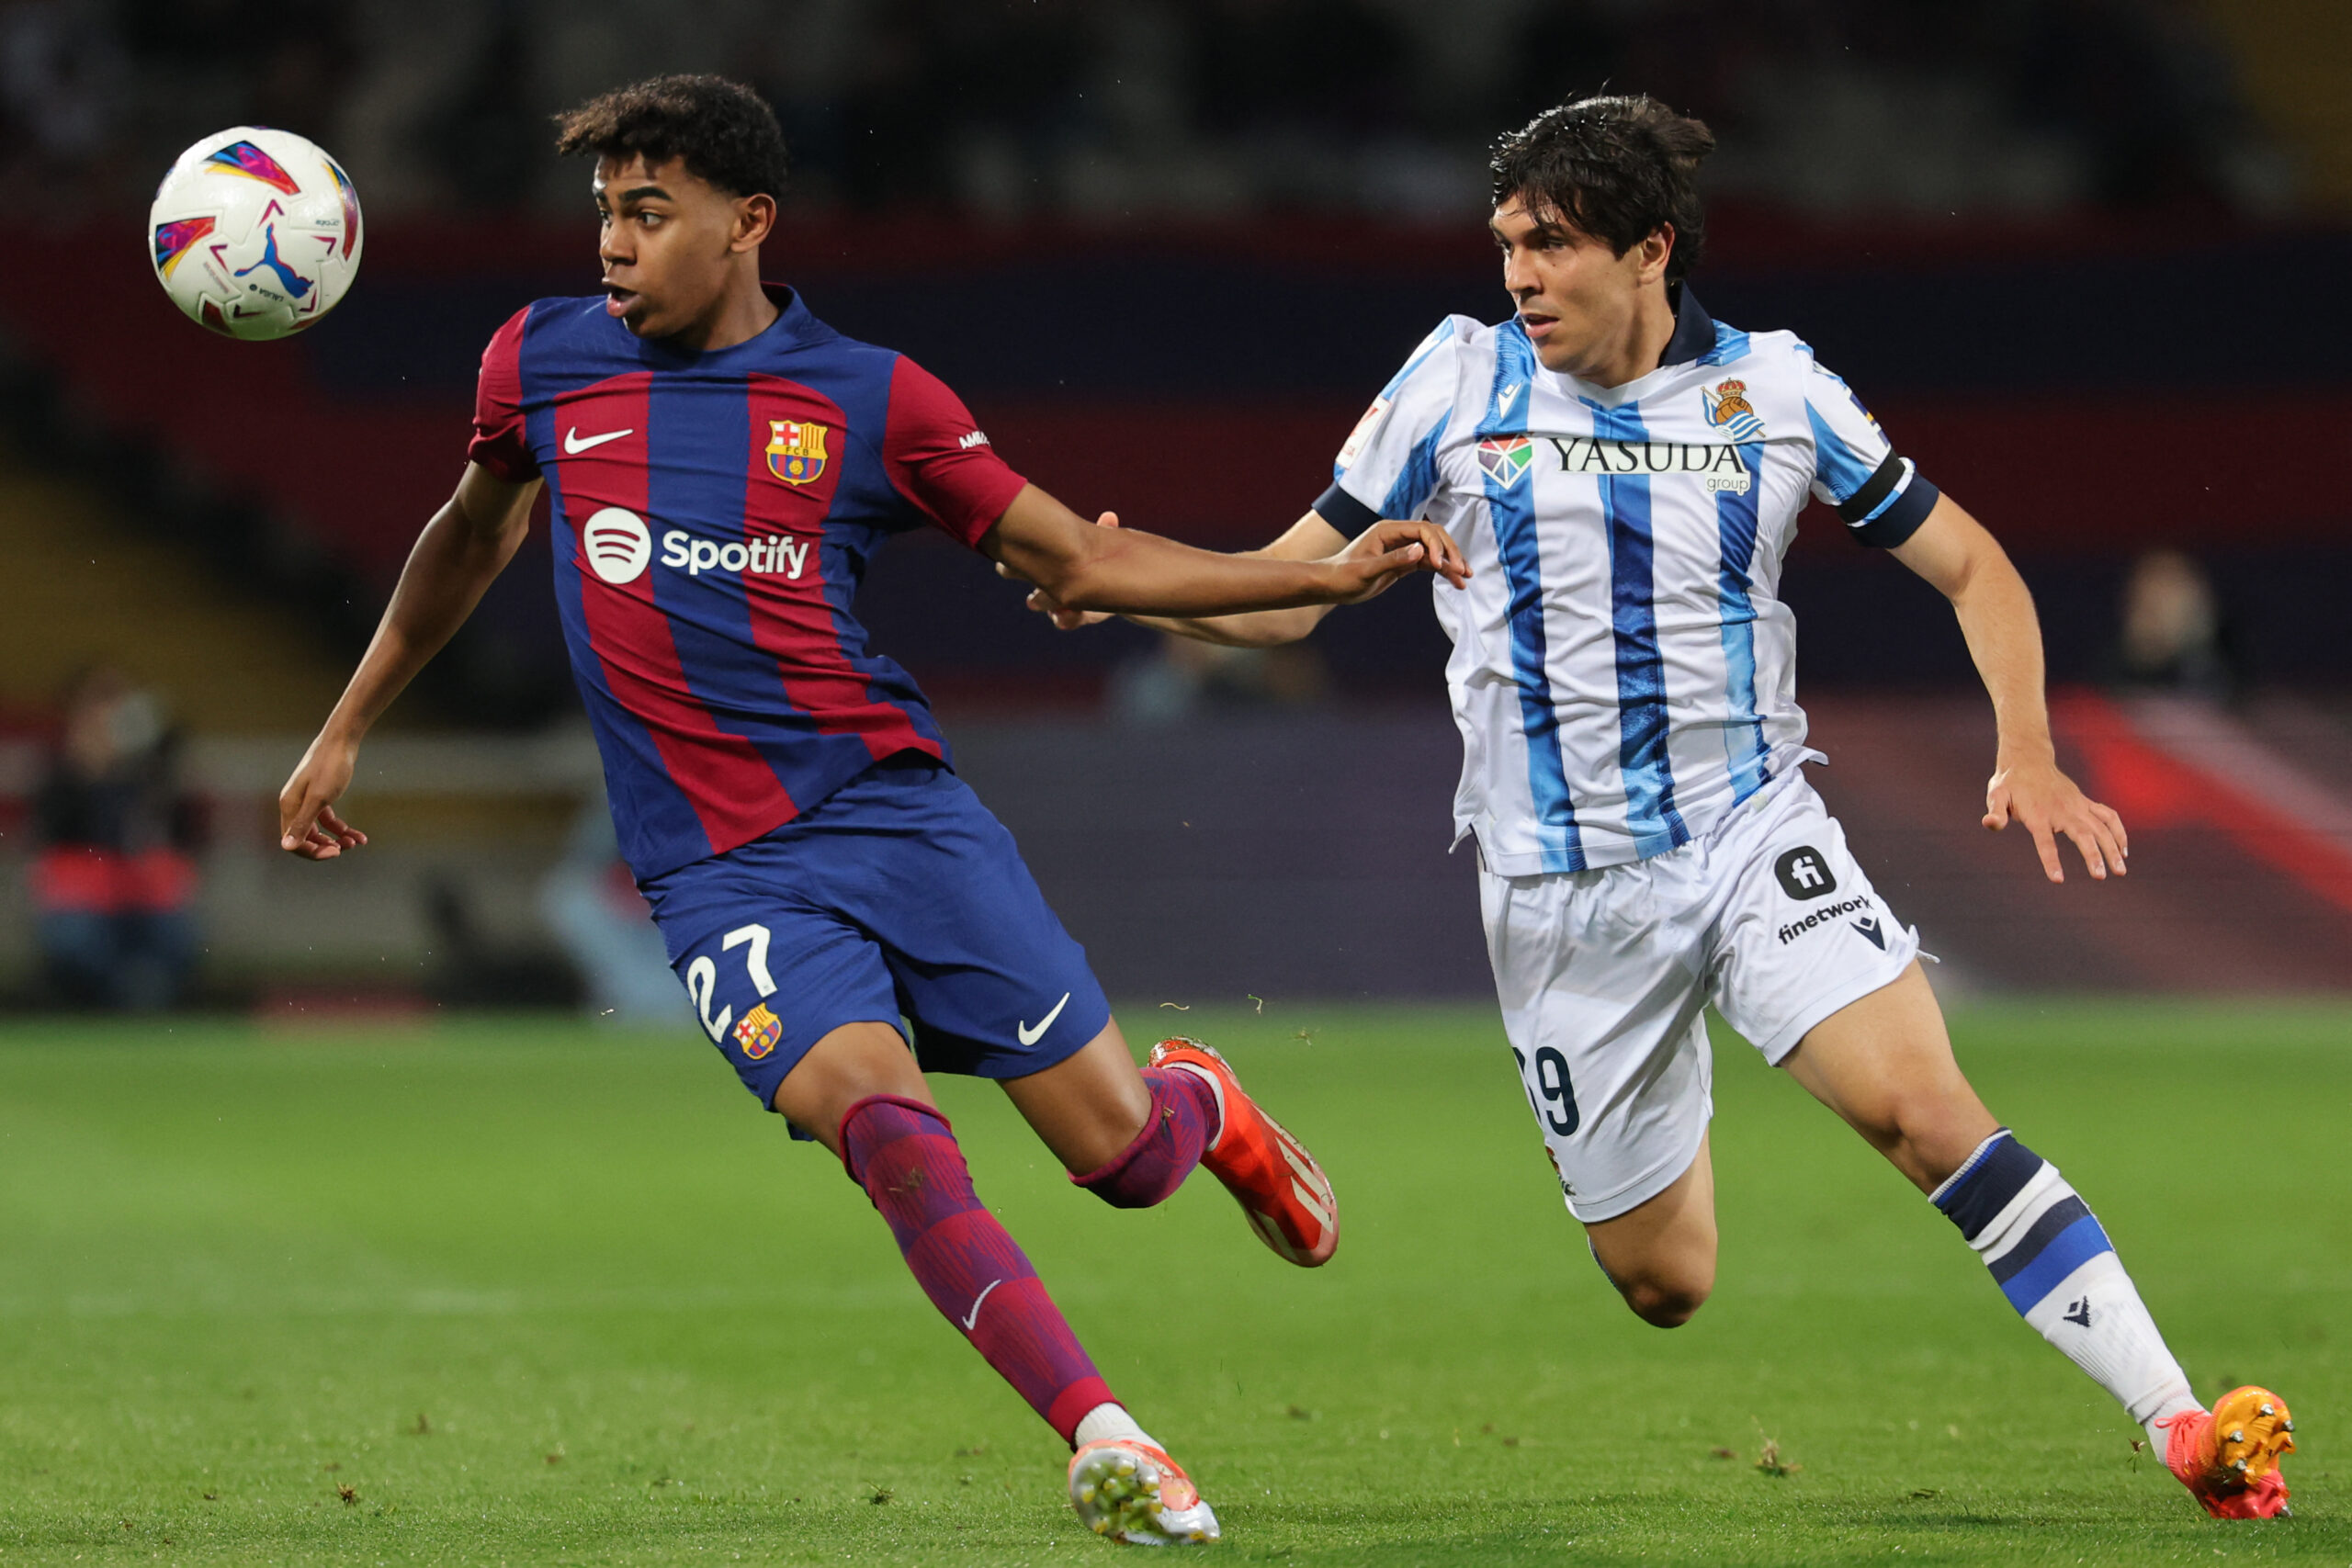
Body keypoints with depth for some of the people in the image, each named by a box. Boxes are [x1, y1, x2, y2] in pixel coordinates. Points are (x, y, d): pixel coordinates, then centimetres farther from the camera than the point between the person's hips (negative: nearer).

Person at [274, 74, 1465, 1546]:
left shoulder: (870, 399, 0)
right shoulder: (542, 362, 5)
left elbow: (1079, 559, 6)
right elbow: (474, 535, 24)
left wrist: (1330, 577, -3)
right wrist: (345, 730, 28)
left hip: (897, 810, 0)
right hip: (719, 871, 0)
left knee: (1123, 1153, -2)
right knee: (886, 1123, -27)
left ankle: (1199, 1099, 35)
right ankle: (1103, 1438, -24)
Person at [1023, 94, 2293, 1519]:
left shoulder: (1773, 388, 0)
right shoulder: (1458, 379, 0)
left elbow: (1970, 563, 8)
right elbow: (1291, 589, 6)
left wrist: (2028, 753, -8)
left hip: (1755, 829, -1)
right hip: (1561, 890, 1)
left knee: (1917, 1097, -26)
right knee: (1661, 1285, 3)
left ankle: (2178, 1418, -25)